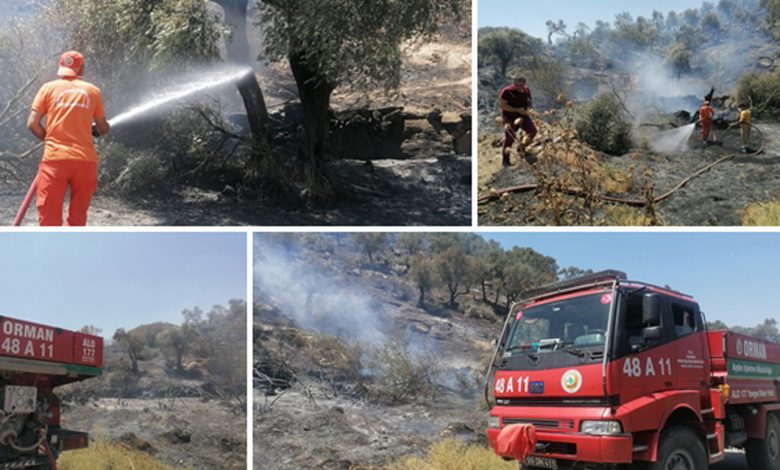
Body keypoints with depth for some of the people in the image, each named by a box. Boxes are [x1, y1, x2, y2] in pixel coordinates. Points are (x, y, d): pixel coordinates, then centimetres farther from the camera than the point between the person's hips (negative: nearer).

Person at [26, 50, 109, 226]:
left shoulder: (49, 88, 7)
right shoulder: (93, 91, 10)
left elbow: (32, 124, 0)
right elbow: (103, 128, 14)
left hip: (55, 158, -1)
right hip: (85, 160, 1)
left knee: (49, 218, 0)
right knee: (78, 217, 11)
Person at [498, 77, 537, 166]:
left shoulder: (526, 90, 4)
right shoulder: (506, 91, -16)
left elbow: (530, 101, 18)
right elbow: (502, 105, -19)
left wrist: (530, 105, -8)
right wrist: (517, 110, -24)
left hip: (523, 116, 5)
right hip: (510, 117, -5)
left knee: (532, 130, -12)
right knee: (510, 138, -4)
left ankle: (522, 147, 13)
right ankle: (506, 160, 11)